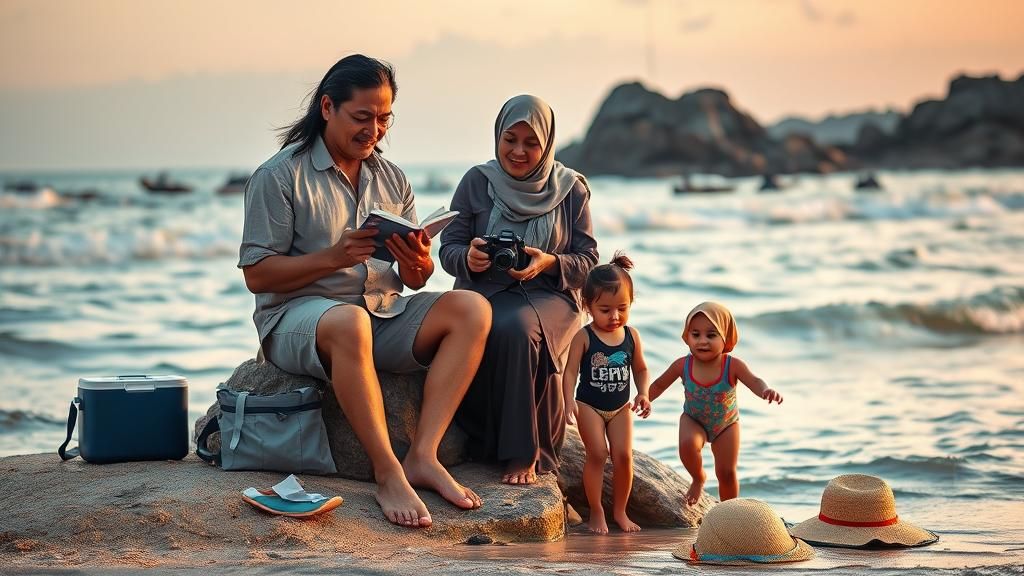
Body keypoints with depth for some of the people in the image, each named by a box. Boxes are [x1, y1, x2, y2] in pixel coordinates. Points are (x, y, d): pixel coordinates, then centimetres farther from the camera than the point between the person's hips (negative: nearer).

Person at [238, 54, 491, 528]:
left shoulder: (391, 179, 15)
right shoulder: (279, 176, -3)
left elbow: (415, 280, 13)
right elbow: (257, 275, -9)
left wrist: (418, 265, -12)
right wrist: (334, 256, -21)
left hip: (383, 314, 6)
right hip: (298, 315, -6)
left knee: (471, 309, -19)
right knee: (348, 322, -41)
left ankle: (423, 456, -27)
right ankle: (388, 473, -34)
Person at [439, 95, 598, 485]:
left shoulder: (571, 189, 7)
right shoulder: (477, 181, 7)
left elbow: (588, 261, 4)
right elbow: (448, 249, 6)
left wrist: (550, 263, -17)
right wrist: (468, 258, -19)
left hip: (548, 295, -1)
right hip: (482, 291, 1)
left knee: (515, 328, -37)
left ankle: (524, 454, -28)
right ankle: (480, 443, -19)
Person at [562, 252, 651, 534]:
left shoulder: (631, 335, -2)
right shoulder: (584, 337, -13)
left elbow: (640, 368, 10)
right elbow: (571, 371, -15)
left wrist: (643, 394, -5)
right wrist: (569, 401, -28)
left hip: (620, 407, 3)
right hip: (589, 405, -3)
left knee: (624, 455, -1)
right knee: (597, 454, -9)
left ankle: (620, 510, 15)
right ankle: (596, 511, 5)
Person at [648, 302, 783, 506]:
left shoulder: (732, 365, -29)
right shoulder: (682, 365, -23)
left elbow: (754, 381, -44)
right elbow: (659, 385, -6)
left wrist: (766, 391, -65)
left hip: (726, 424, 0)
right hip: (693, 420, 0)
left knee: (727, 473, 3)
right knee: (687, 444, -31)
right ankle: (698, 479, 1)